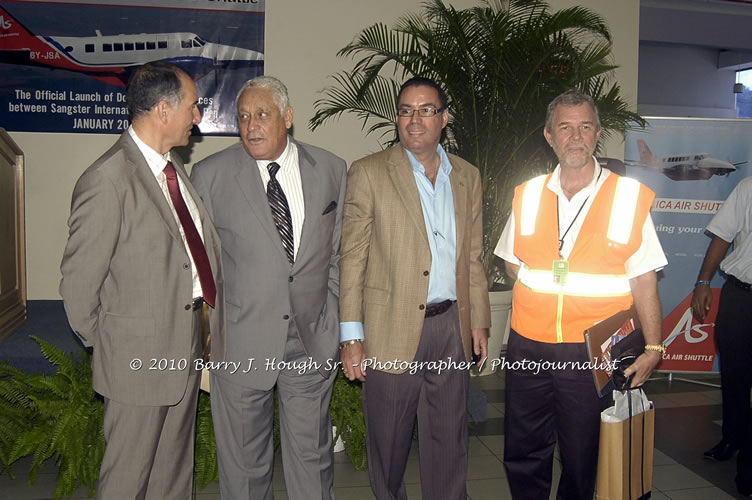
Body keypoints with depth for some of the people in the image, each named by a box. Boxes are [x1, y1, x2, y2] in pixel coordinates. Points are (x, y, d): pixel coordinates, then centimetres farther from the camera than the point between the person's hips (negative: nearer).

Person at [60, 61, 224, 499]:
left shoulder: (175, 167, 7)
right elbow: (79, 279, -15)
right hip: (141, 355, -7)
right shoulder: (107, 181, -20)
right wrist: (105, 345, -2)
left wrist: (209, 315, 11)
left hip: (186, 347, 8)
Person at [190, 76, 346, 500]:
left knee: (313, 456, 15)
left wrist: (333, 321, 4)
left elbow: (339, 253, 8)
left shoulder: (331, 170, 3)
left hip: (314, 342, 2)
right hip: (240, 343, -1)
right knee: (243, 461, 14)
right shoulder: (210, 174, -2)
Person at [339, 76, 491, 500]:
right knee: (388, 440, 12)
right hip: (392, 328, -3)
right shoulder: (369, 173, -3)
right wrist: (352, 337, -8)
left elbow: (473, 255, 14)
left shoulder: (467, 176, 10)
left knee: (450, 440, 12)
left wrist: (479, 321, 10)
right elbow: (352, 257, -5)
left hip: (451, 326, 3)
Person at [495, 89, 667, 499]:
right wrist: (542, 286, 2)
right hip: (528, 345, 3)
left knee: (581, 458, 12)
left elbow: (644, 280, -2)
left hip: (592, 351, -2)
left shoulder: (629, 197, -2)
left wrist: (653, 348, -5)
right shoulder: (528, 195, 6)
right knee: (523, 454, 13)